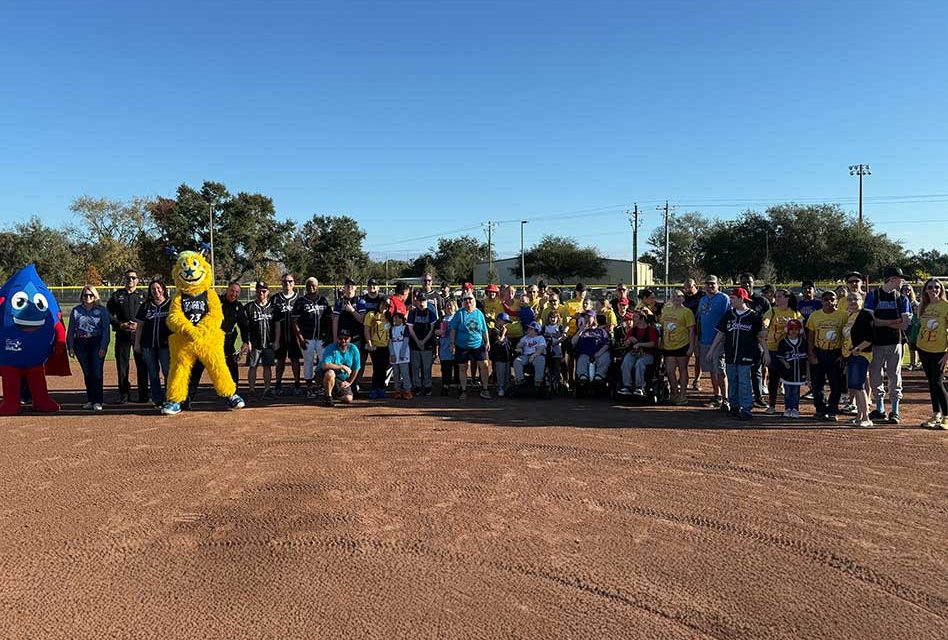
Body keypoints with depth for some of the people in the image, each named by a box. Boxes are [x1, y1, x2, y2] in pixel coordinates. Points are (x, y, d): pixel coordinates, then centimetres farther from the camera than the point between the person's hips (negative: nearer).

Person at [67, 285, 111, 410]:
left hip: (97, 343, -3)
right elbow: (71, 330, 10)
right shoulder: (76, 310, 9)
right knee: (87, 373, 8)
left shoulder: (102, 310, 2)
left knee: (97, 373, -7)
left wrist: (103, 347, -9)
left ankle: (97, 401, -4)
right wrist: (70, 347, 5)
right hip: (80, 344, 3)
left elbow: (105, 330, -1)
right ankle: (90, 400, 16)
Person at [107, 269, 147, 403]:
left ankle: (143, 394, 6)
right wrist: (120, 324, -7)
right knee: (122, 364, 2)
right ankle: (124, 394, 10)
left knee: (142, 364, 0)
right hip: (122, 333, 1)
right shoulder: (117, 295, 12)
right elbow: (109, 314, 8)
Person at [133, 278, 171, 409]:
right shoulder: (146, 306, 9)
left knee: (168, 372, -4)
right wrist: (137, 343, 6)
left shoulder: (171, 304, 2)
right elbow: (139, 325, 11)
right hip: (148, 345, 3)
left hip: (165, 344, -3)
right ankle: (157, 400, 13)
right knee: (153, 373, 7)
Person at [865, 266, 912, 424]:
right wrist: (894, 321, -9)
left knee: (894, 376, 2)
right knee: (875, 376, 5)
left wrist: (882, 322, -12)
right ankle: (880, 410, 19)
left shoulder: (902, 299, 7)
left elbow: (904, 325, -3)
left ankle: (895, 411, 10)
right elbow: (871, 321, -9)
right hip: (876, 342, -1)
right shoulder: (872, 295, 1)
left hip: (894, 343, 1)